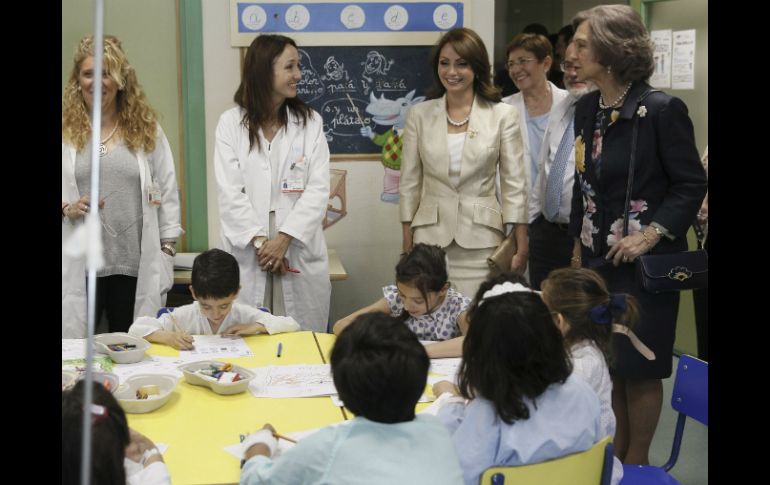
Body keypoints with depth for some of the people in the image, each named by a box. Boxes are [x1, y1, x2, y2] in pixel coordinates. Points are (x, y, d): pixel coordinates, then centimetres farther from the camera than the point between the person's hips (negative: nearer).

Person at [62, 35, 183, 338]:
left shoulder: (146, 128, 7)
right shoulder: (65, 131, 4)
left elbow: (168, 192, 8)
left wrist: (168, 248, 4)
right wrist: (67, 209, -14)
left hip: (136, 267, 1)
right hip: (78, 266, -1)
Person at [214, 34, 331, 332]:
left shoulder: (310, 122, 7)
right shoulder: (231, 123, 4)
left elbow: (318, 189, -1)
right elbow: (230, 192, -2)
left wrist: (284, 239, -12)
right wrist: (260, 241, -12)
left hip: (300, 255, 1)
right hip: (247, 254, -1)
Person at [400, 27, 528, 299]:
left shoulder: (503, 115, 1)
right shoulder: (419, 115, 5)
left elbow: (514, 184, 2)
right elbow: (409, 183, 8)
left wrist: (521, 246, -2)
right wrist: (407, 244, 4)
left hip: (480, 238, -1)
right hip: (431, 236, 1)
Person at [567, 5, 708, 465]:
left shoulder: (661, 109, -15)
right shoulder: (588, 108, 5)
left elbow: (692, 185, -12)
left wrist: (651, 235, -21)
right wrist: (579, 247, 10)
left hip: (645, 262, -6)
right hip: (599, 259, 6)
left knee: (639, 366, 5)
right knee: (610, 362, 14)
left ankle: (637, 462, 21)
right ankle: (618, 453, 30)